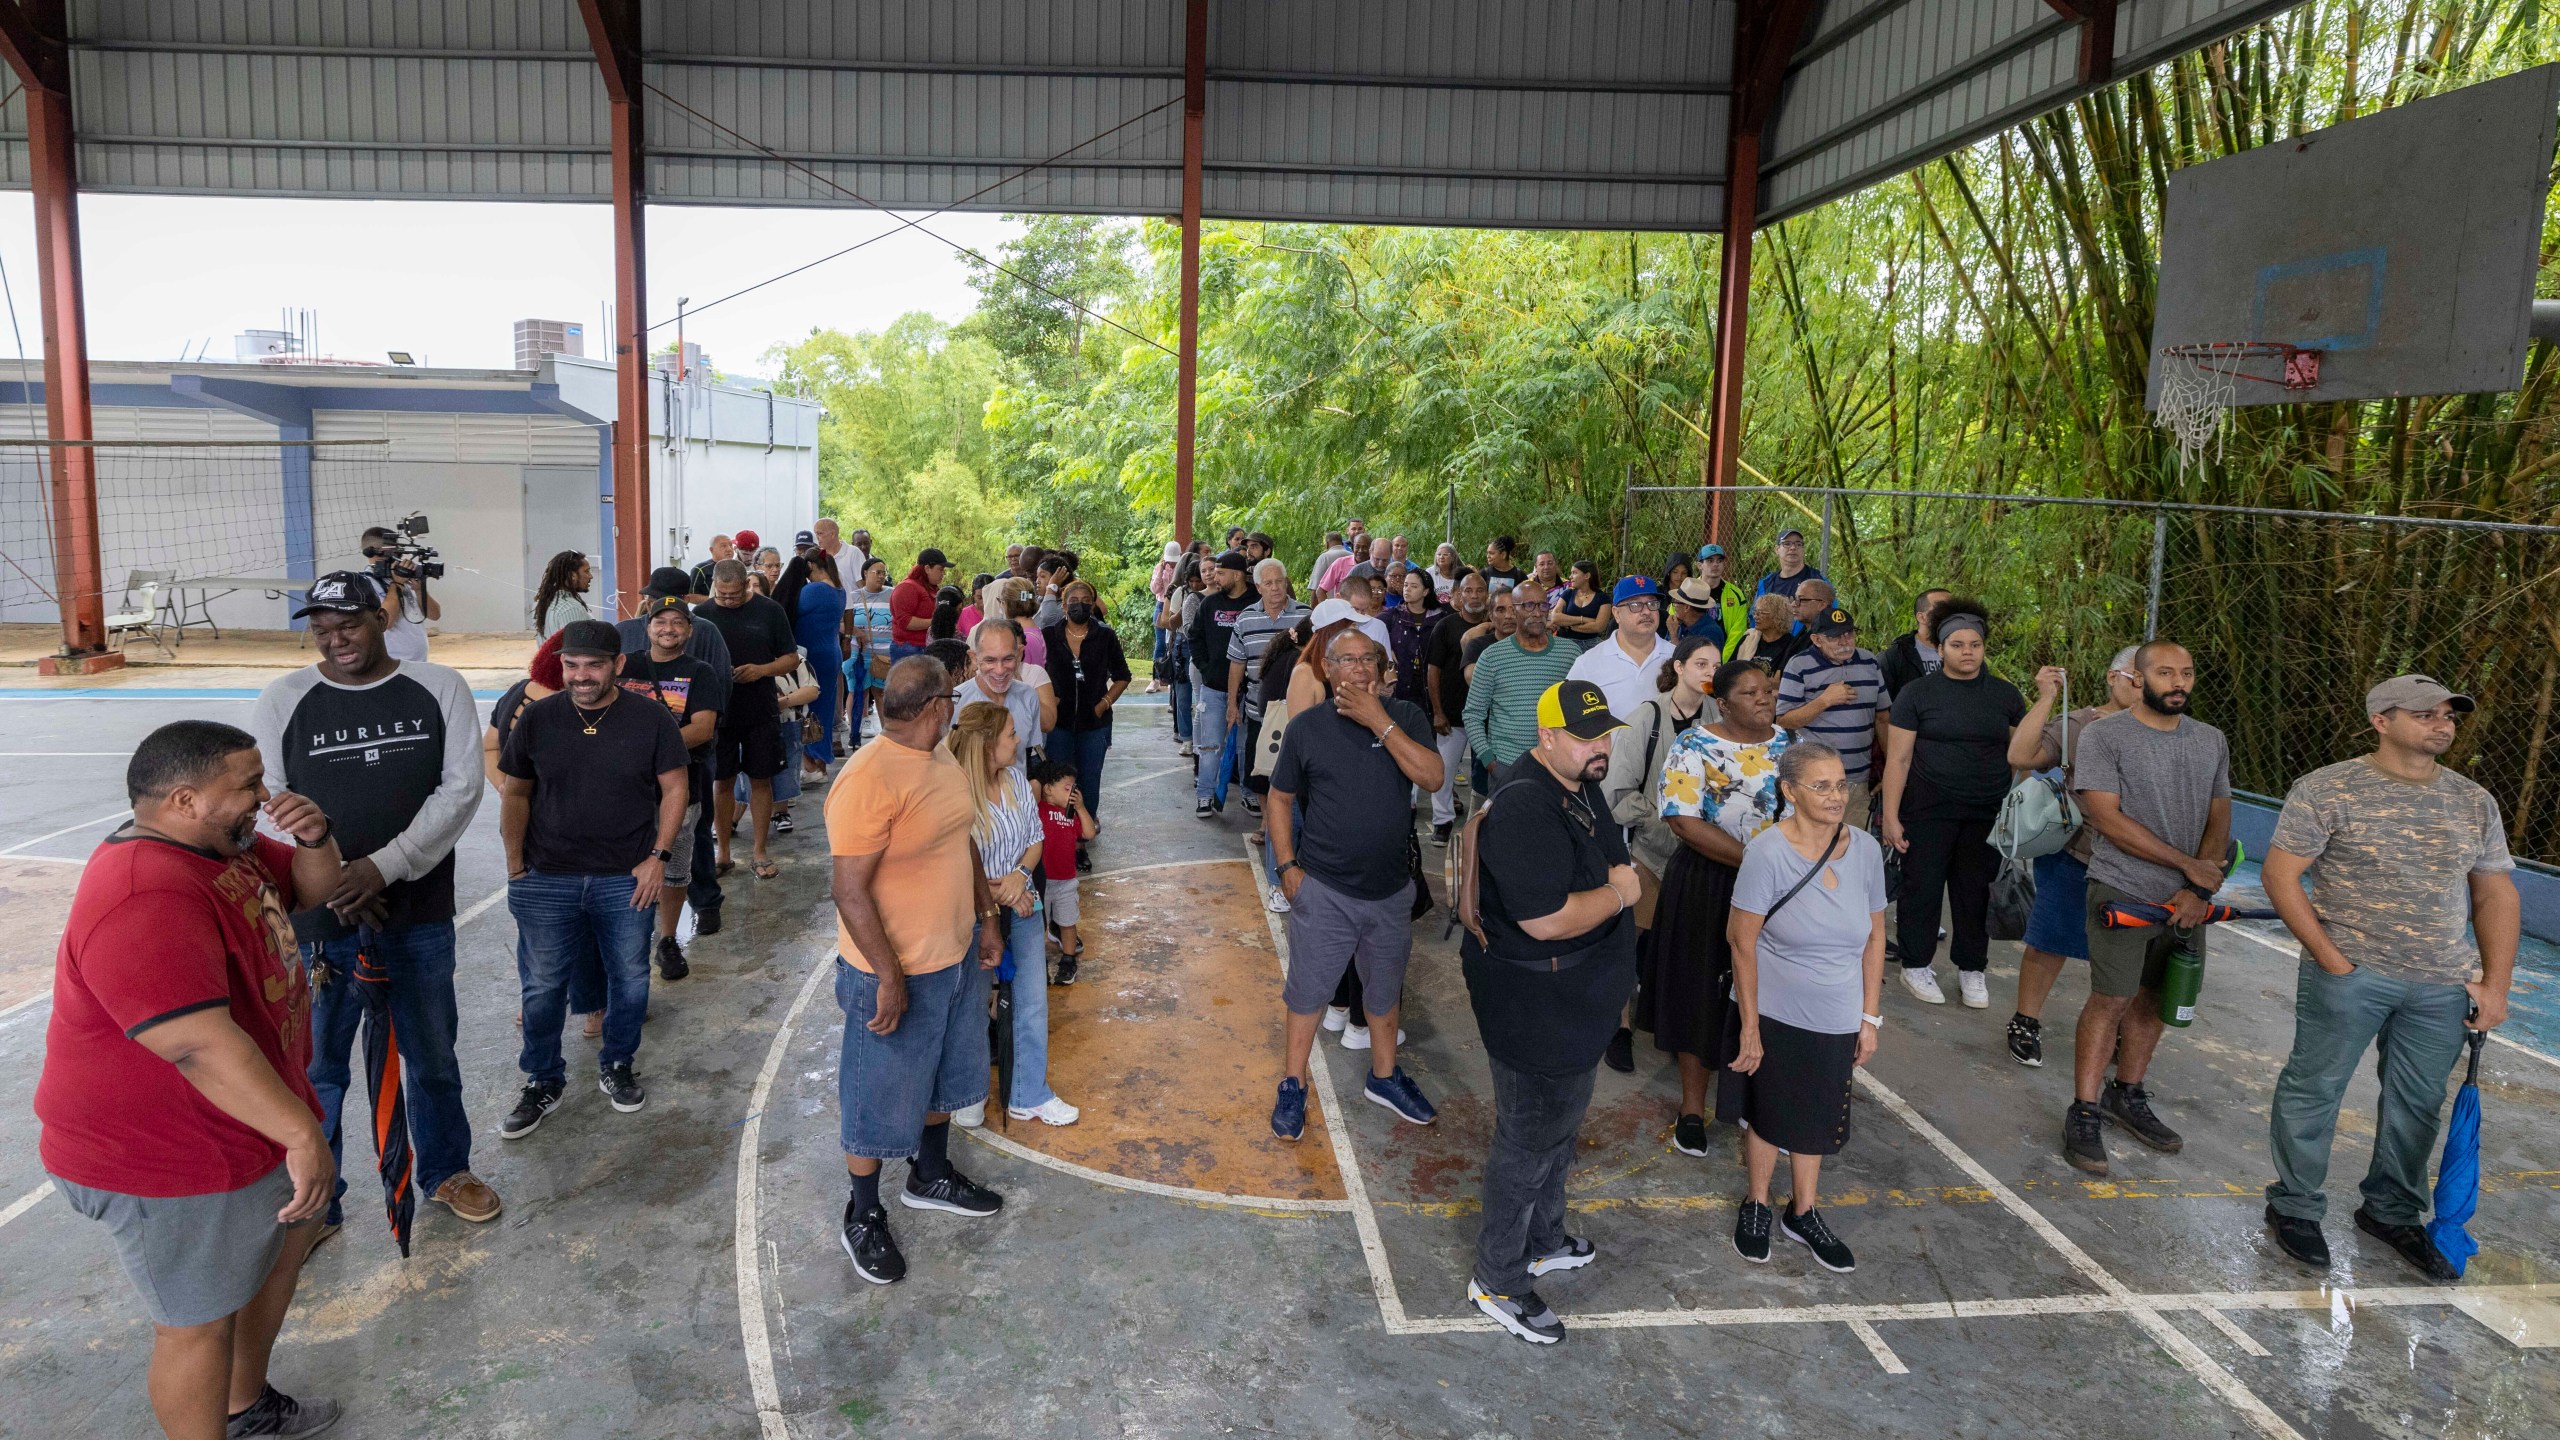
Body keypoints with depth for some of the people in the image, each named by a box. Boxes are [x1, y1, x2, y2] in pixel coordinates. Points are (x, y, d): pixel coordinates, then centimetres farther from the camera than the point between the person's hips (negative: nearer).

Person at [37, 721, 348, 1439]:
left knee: (289, 1237, 26)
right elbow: (198, 1042, -39)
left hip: (253, 1115, 11)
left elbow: (312, 887, 12)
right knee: (202, 1320, 6)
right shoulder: (143, 898, -33)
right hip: (171, 1161, -11)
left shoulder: (221, 844, 0)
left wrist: (315, 837, -11)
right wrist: (303, 1133, -37)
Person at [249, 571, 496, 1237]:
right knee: (316, 1067, 9)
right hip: (317, 919, 0)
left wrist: (385, 866, -16)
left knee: (433, 1055, 16)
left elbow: (461, 788, -7)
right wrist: (328, 883, -13)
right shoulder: (283, 700, -1)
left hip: (419, 914, 1)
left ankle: (445, 1171, 36)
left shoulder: (439, 689, -2)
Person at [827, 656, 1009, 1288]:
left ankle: (931, 1175, 48)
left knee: (943, 1072, 26)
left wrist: (987, 916, 14)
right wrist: (890, 980, -23)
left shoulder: (941, 758, 1)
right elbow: (851, 890, -26)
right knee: (882, 1097, 10)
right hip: (896, 971, -9)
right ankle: (862, 1217, 30)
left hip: (956, 954, 9)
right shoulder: (868, 780, -27)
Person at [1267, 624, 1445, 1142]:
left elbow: (1432, 777, -21)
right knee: (1308, 988, 9)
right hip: (1323, 890, -2)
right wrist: (1287, 866, -6)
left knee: (1386, 989, 20)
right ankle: (1293, 1084, 28)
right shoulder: (1307, 726, -7)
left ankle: (1384, 1076, 39)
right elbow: (1281, 797, 1)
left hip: (1391, 889, 2)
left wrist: (1379, 722, -25)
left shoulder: (1405, 718, -6)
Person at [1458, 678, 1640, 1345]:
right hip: (1535, 1010, -10)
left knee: (1560, 1128, 25)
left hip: (1576, 1002, 10)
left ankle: (1544, 1241, 45)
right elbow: (1548, 918, -33)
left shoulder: (1578, 787, 5)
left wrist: (1615, 883, 4)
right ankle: (1496, 1278, 22)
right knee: (1529, 1141, 5)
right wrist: (1619, 893, -20)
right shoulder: (1525, 809, -29)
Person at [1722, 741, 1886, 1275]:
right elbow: (1744, 944, -15)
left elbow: (1874, 936, 3)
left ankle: (1804, 1213, 39)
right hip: (1774, 1014, -3)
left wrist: (1870, 1017, 4)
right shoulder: (1768, 853, -20)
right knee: (1767, 1113, 14)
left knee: (1817, 1117, 18)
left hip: (1837, 1020, 4)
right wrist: (1749, 1027, -13)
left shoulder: (1866, 849, -7)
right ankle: (1756, 1207, 37)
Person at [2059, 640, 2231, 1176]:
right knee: (2111, 999, -6)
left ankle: (2128, 1096, 28)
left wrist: (2198, 890, -6)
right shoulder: (2104, 736, -7)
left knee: (2152, 1001, 12)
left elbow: (2219, 820, 9)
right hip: (2123, 893, -5)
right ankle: (2084, 1114, 3)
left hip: (2187, 901, 5)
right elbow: (2107, 818, -13)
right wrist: (2188, 864, -12)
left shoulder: (2211, 741, 10)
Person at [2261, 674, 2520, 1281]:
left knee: (2417, 1103, 13)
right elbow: (2281, 875, -8)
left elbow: (2496, 895, 13)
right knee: (2314, 1088, 3)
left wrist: (2496, 985, 4)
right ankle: (2295, 1206, 19)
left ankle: (2392, 1212, 31)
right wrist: (2332, 961, -12)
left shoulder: (2474, 802, 8)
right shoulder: (2326, 789, -8)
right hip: (2348, 974, -5)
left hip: (2443, 986, 5)